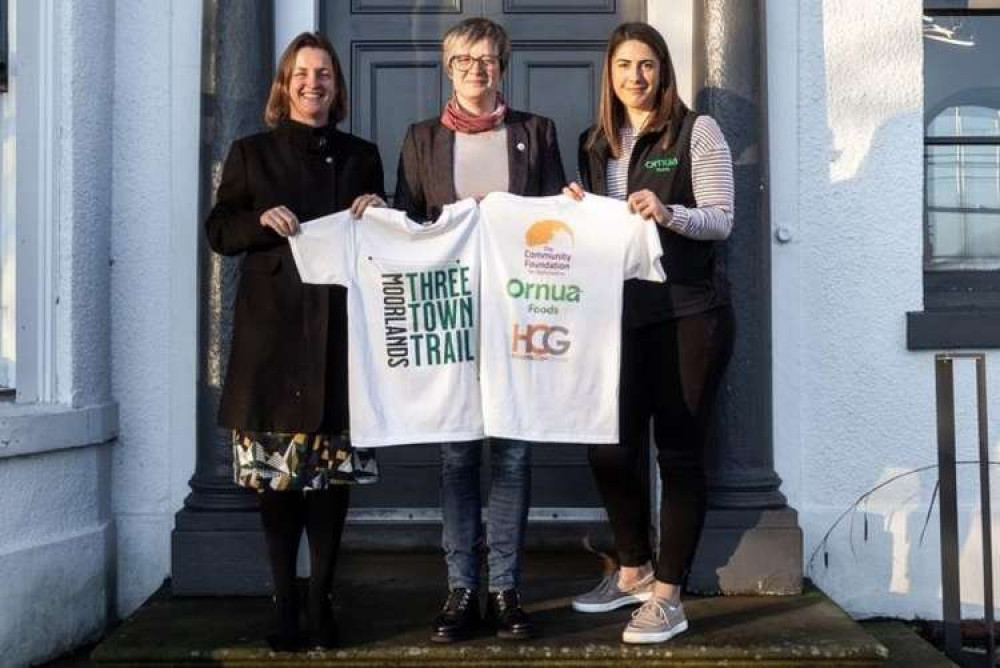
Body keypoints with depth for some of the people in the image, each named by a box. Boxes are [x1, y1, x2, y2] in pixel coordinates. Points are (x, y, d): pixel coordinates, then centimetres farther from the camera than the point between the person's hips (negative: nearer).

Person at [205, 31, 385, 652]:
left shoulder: (362, 155, 14)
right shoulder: (252, 152, 9)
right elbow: (218, 231, 6)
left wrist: (378, 210, -3)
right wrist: (262, 220, -12)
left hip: (340, 328, 1)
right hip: (273, 328, -1)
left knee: (334, 466, 1)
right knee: (276, 469, -1)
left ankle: (321, 600, 11)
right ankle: (285, 603, 9)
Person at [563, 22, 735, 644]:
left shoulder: (697, 130, -2)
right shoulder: (596, 143, 14)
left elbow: (721, 219, -8)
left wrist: (668, 213, -26)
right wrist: (579, 209, 0)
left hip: (688, 314, -5)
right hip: (621, 314, 5)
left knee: (680, 451, 1)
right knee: (609, 448, 5)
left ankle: (669, 597, 9)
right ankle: (634, 570, 27)